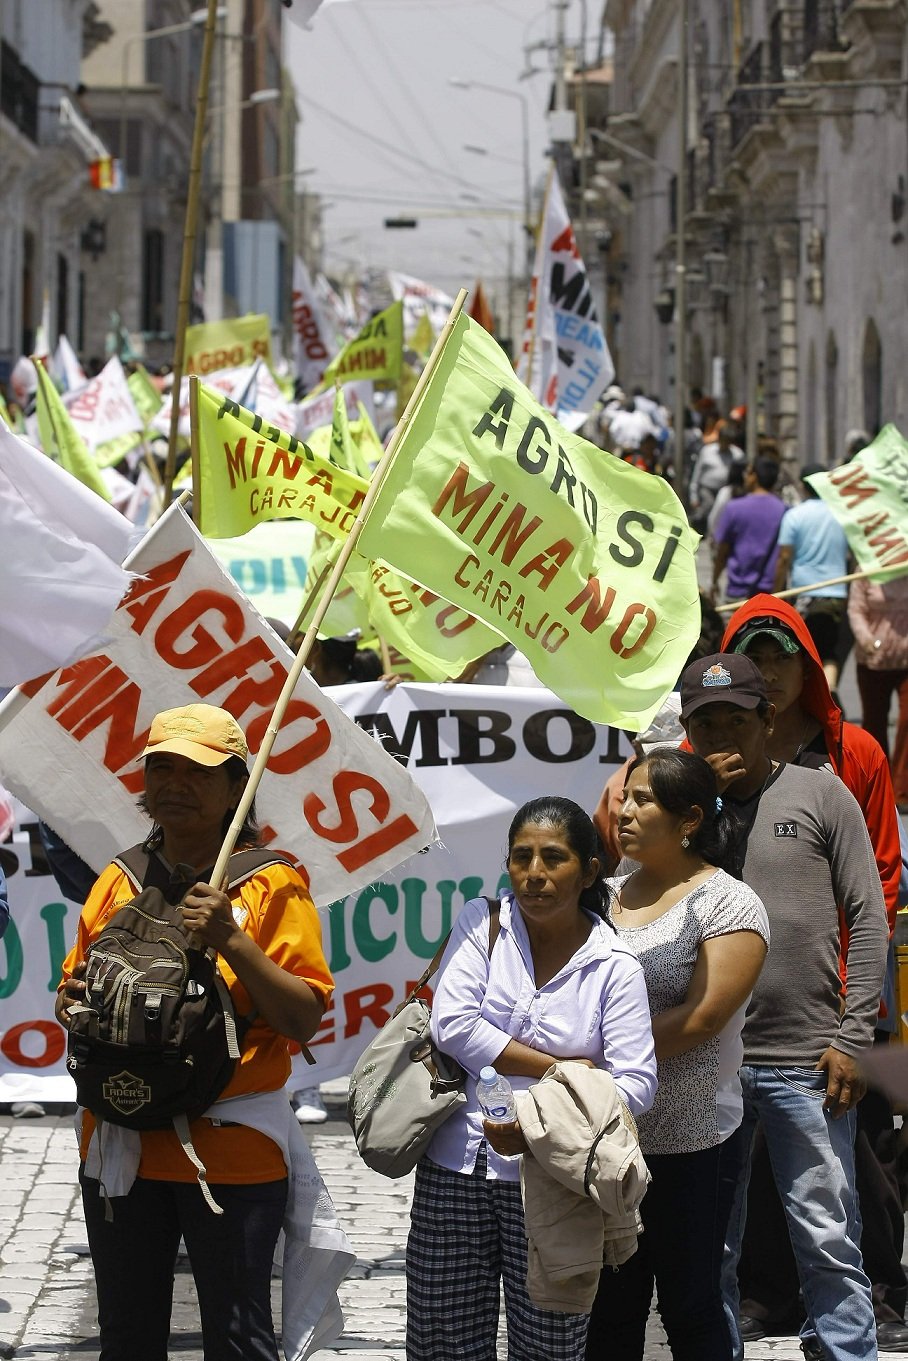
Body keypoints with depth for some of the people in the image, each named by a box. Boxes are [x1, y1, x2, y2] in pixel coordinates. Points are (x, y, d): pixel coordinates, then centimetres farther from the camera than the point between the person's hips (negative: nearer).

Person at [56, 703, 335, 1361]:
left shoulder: (272, 884, -5)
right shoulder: (118, 882, 10)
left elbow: (304, 1021, -10)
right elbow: (78, 991, 21)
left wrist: (233, 942, -21)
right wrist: (73, 1002, -3)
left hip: (230, 1150, -5)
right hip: (119, 1143, 5)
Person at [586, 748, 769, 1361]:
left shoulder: (729, 904, -8)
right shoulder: (611, 895, 11)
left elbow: (701, 1018, -17)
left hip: (689, 1147, -6)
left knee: (690, 1309, 4)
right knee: (610, 1309, 11)